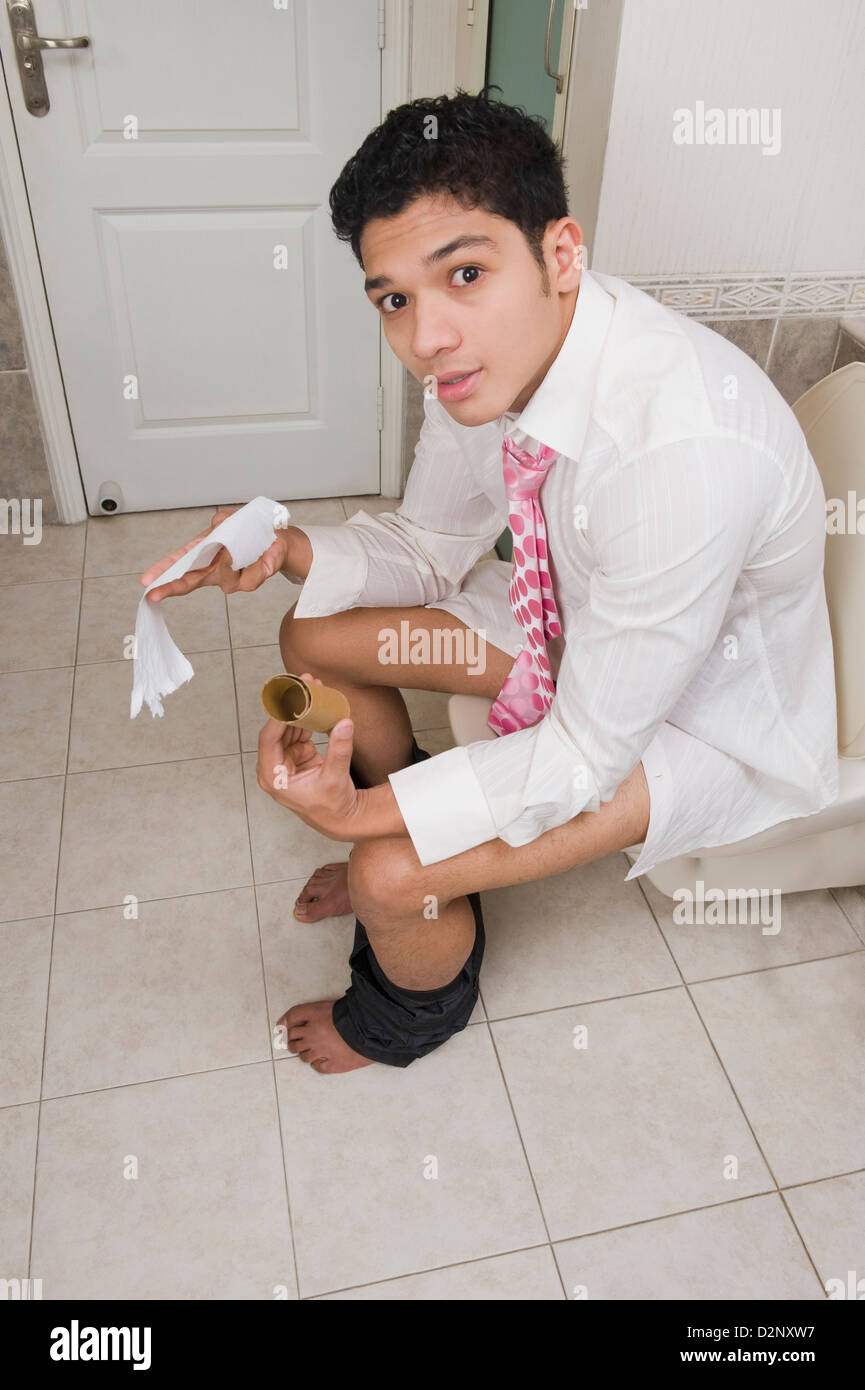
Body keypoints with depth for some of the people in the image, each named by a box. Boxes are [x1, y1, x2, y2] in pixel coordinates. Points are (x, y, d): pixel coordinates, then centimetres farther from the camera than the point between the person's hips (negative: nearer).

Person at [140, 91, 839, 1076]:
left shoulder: (684, 448, -39)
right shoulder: (484, 359, -15)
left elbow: (588, 756, -30)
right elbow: (433, 544, 1)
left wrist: (367, 815, -26)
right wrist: (294, 551, -17)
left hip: (712, 711, -7)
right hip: (584, 621, 7)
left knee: (391, 879, -19)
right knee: (315, 637, 5)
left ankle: (412, 1010, 19)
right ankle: (410, 855, 27)